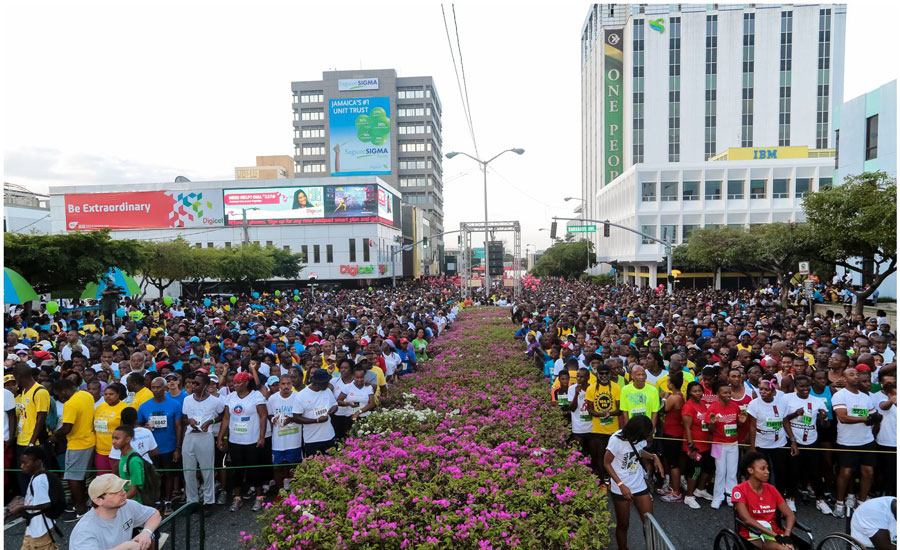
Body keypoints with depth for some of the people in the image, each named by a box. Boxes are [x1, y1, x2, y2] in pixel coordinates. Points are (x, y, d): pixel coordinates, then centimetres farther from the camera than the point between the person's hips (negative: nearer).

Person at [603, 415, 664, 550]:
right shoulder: (617, 439, -26)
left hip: (640, 485, 4)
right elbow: (607, 463, -17)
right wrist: (621, 485, -23)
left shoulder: (640, 437, -11)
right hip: (621, 488, -4)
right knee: (623, 525, 12)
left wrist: (654, 457, -8)